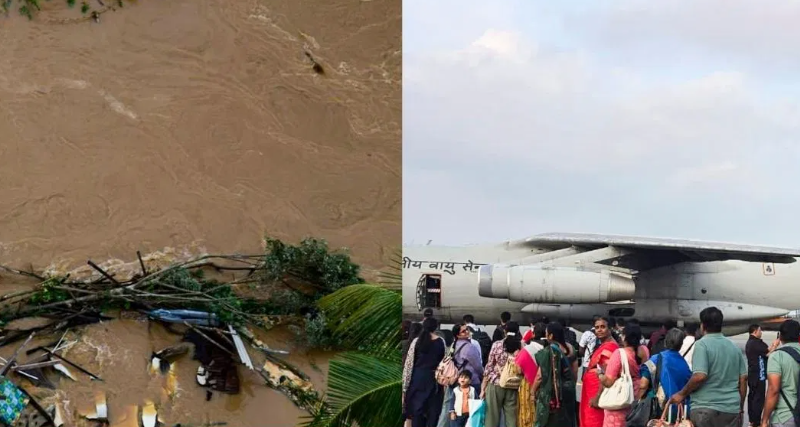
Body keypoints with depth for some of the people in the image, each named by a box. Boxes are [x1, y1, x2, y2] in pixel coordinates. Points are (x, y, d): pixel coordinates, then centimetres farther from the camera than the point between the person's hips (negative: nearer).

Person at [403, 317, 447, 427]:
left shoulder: (416, 341, 0)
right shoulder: (441, 341, -1)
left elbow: (409, 364, -1)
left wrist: (405, 385, 2)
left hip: (417, 378, 1)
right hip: (434, 379, -1)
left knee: (417, 410, 5)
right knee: (433, 411, 6)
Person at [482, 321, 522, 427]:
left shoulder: (497, 345, -2)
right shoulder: (521, 346, 0)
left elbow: (489, 367, -2)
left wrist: (483, 388, 3)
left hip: (496, 385, -1)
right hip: (513, 387, 1)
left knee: (492, 418, 3)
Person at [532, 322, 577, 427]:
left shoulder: (547, 351, -14)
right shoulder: (570, 349, 4)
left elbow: (540, 376, -12)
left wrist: (534, 392, 0)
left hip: (550, 392, -6)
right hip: (568, 391, 6)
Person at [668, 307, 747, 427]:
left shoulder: (702, 344, -7)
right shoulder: (734, 347, 12)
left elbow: (700, 376, -18)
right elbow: (743, 379, 13)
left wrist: (682, 394, -4)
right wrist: (740, 408, 21)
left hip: (706, 409, -6)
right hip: (732, 410, 6)